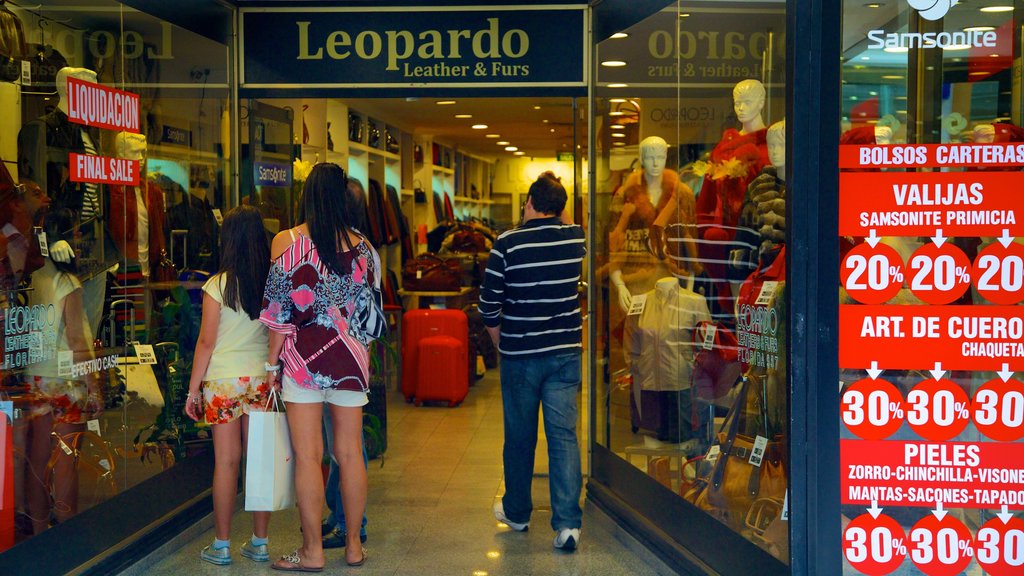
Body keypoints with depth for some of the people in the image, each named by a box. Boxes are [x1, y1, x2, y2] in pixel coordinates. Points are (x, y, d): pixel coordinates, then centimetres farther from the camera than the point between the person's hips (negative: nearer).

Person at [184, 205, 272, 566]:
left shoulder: (217, 285, -6)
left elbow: (206, 342, -5)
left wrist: (193, 389, 2)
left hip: (224, 380, -2)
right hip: (263, 379, 3)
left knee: (226, 461, 2)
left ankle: (221, 546, 10)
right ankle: (259, 543, 14)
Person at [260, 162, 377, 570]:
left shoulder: (287, 241, -7)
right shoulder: (362, 246, 2)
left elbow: (281, 311, -7)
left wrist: (272, 363, 0)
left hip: (304, 358, -3)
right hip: (350, 360, 3)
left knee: (308, 457, 2)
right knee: (350, 453, 9)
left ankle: (312, 551, 8)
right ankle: (354, 545, 18)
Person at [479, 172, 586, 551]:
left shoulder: (508, 243, -11)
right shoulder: (576, 238, -2)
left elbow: (489, 302, -6)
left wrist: (499, 338, 9)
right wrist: (556, 216, 16)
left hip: (520, 353, -2)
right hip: (566, 351, 2)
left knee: (519, 436, 12)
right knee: (564, 434, 1)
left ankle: (516, 512, 29)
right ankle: (567, 522, -7)